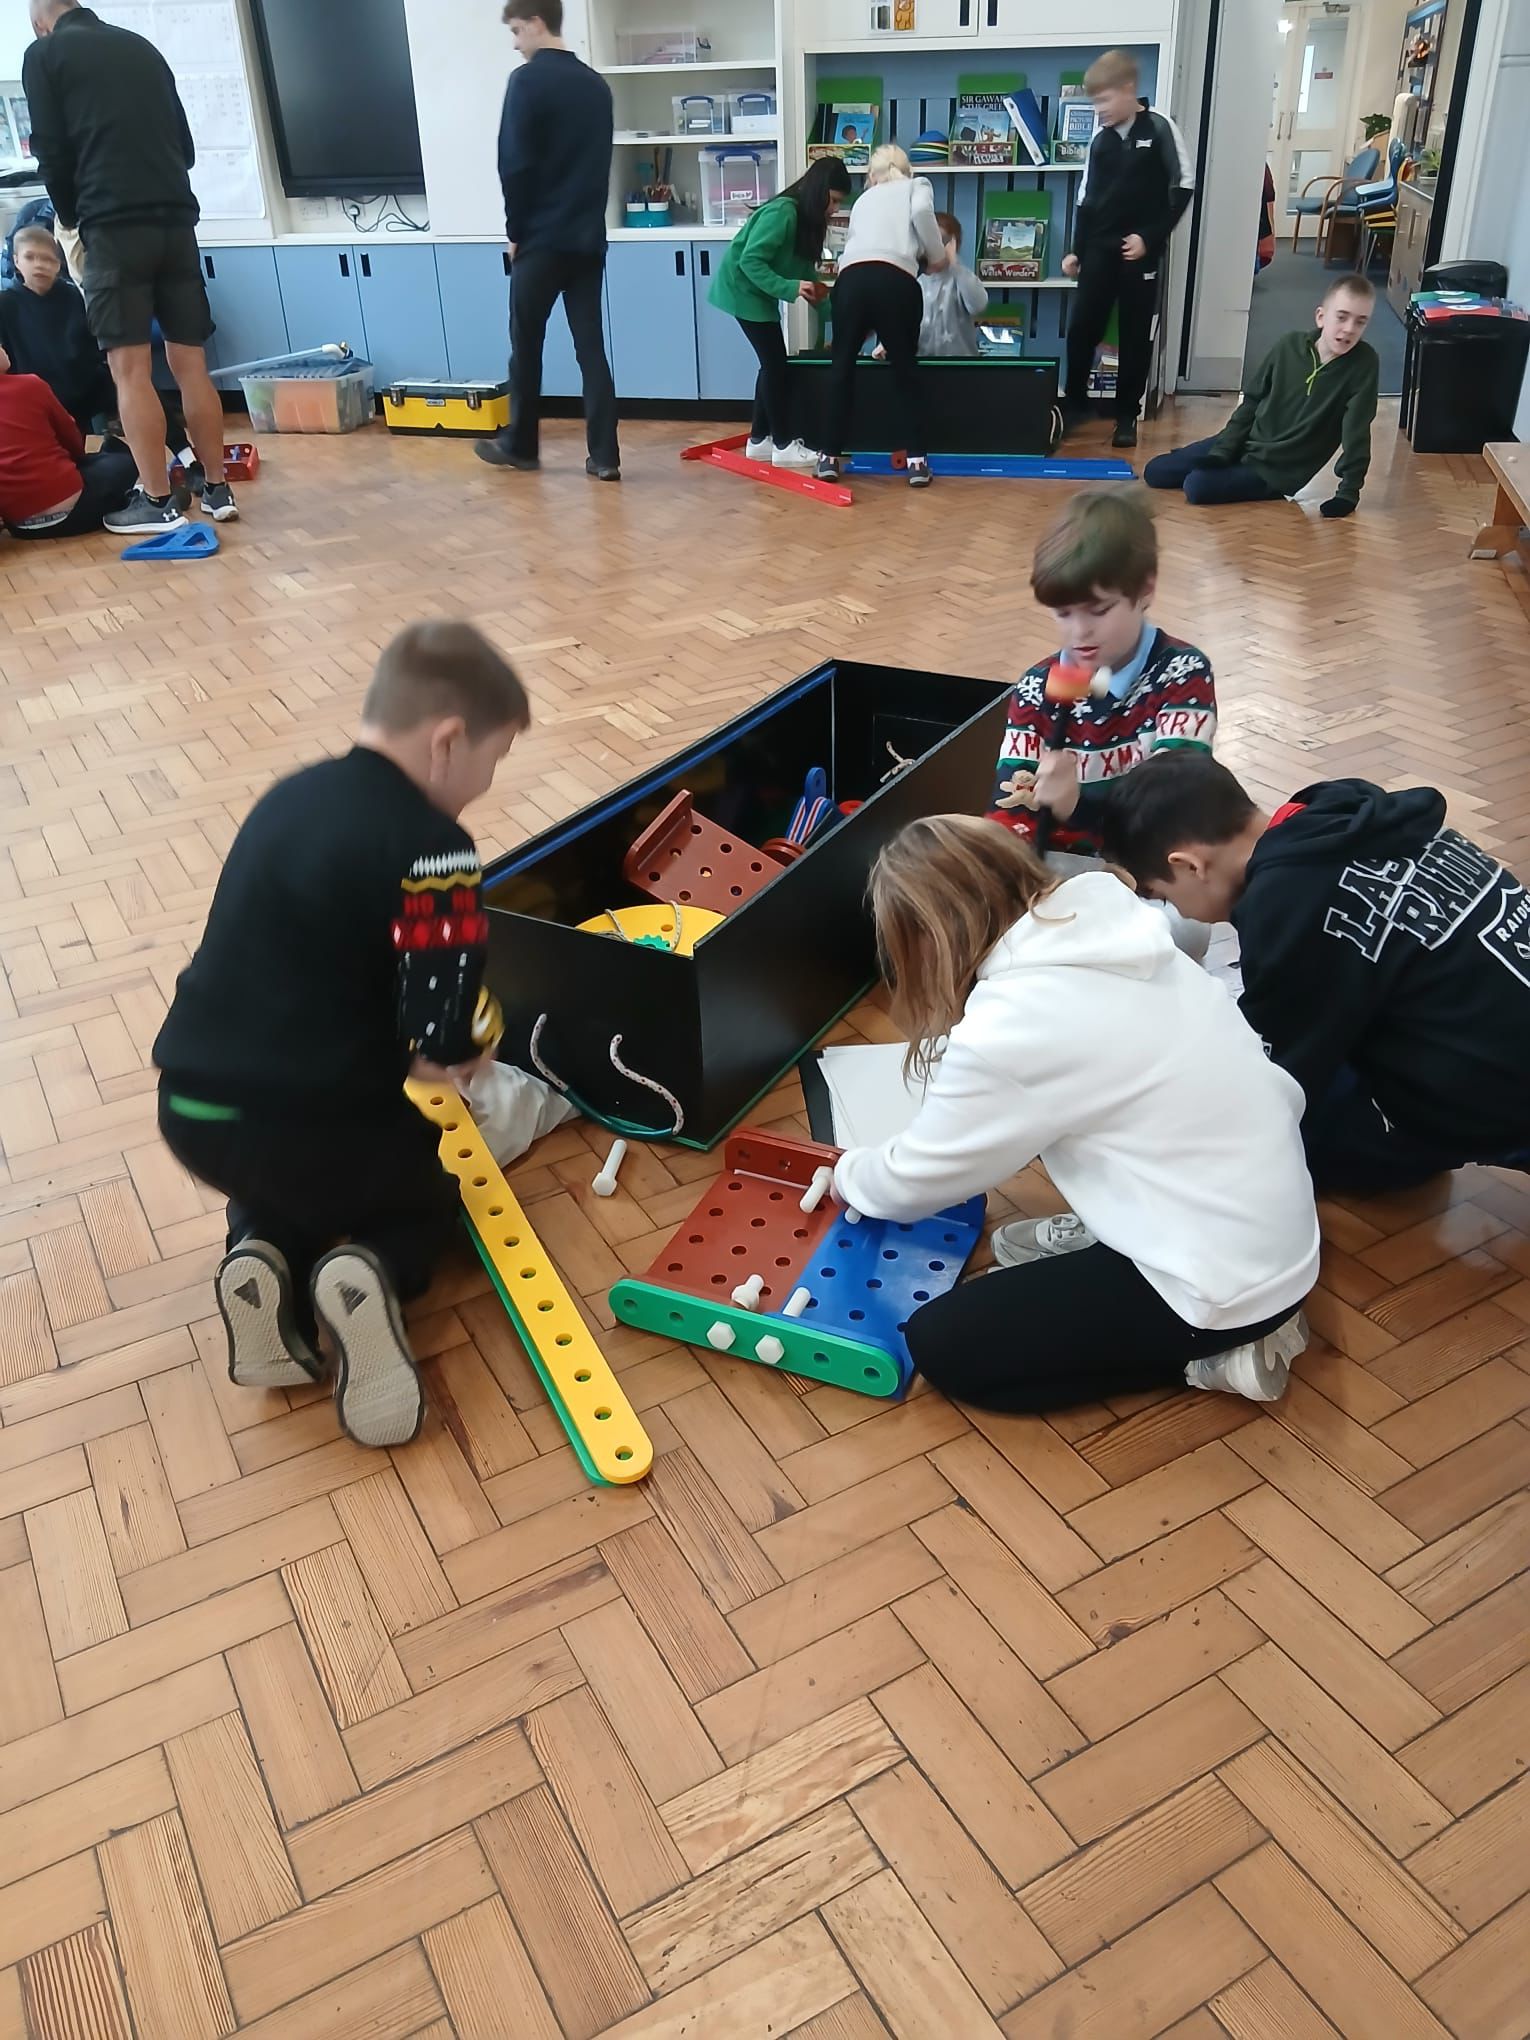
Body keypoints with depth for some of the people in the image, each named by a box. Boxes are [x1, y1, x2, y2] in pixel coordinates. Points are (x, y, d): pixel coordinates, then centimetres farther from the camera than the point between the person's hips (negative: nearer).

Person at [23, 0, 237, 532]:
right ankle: (217, 488, 7)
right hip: (176, 218, 5)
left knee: (130, 368, -5)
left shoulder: (45, 54, 6)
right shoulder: (143, 47, 19)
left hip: (114, 225, -5)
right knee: (190, 363, 6)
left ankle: (158, 502, -8)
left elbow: (52, 153, 2)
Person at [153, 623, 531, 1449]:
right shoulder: (434, 849, -15)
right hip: (312, 1127, -6)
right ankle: (366, 1273, -4)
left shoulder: (291, 794, 9)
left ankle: (264, 1257, 8)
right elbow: (439, 1049, -17)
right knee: (427, 1197, 26)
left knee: (273, 1179, 39)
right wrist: (464, 1058, 5)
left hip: (191, 1109, 6)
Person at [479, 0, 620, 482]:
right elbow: (601, 163, 15)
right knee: (591, 348, 3)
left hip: (543, 238, -5)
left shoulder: (528, 81, -9)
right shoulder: (596, 85, 11)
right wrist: (587, 217, 17)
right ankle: (604, 455, -2)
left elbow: (515, 166, -13)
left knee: (526, 345, 8)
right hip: (589, 237, 6)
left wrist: (516, 230, -2)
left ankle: (519, 445, 18)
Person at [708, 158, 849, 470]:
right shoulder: (782, 213, -23)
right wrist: (790, 288, -33)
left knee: (772, 364, 11)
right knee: (776, 364, -7)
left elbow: (802, 264, 9)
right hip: (744, 290, -9)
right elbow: (750, 261, -28)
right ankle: (783, 445, -1)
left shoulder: (805, 217, 5)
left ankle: (759, 439, 17)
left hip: (757, 292, 9)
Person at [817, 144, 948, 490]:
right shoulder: (916, 186, 22)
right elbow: (921, 212, -2)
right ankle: (917, 461, 7)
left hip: (851, 278, 3)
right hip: (895, 279, -2)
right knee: (905, 369, 9)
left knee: (842, 365, 14)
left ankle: (830, 457, 14)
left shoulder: (864, 198, 34)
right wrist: (937, 256, 12)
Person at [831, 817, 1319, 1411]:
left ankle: (1213, 1353, 3)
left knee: (940, 1345, 1)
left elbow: (911, 1184, -8)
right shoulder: (1105, 928, -2)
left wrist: (848, 1174, 15)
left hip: (1228, 1283, -8)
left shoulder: (1010, 1029, -24)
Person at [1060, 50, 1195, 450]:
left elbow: (1183, 187, -6)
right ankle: (1075, 401, 16)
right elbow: (1086, 198, 15)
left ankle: (1127, 414, 7)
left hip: (1140, 249, -4)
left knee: (1135, 334, 1)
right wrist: (1077, 249, 10)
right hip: (1099, 248, 4)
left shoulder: (1159, 129, -4)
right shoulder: (1100, 139, 9)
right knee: (1081, 326, 0)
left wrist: (1151, 237, -12)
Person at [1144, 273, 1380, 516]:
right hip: (1246, 443, 5)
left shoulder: (1364, 363, -16)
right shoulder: (1289, 345, -6)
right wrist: (1221, 451, -6)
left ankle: (1272, 488, -2)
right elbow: (1251, 403, 2)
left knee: (1197, 486, -26)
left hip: (1279, 467, -5)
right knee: (1154, 472, 5)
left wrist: (1349, 491, -18)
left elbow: (1356, 431, -14)